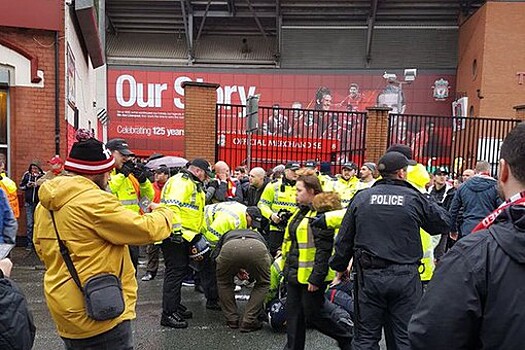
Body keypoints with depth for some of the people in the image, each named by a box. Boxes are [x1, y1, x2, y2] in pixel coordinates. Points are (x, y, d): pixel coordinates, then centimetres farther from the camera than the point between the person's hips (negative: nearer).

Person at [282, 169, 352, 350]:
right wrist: (287, 267, 21)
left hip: (311, 276, -9)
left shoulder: (322, 212, -18)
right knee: (293, 313, 13)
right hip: (295, 273, 9)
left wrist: (316, 278, -22)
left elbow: (324, 250, -22)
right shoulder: (302, 211, 12)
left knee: (314, 314, 5)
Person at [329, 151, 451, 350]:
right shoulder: (414, 198, -5)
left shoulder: (361, 197, 1)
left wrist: (340, 267, 17)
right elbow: (444, 224, 8)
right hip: (405, 277, -1)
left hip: (368, 276, 2)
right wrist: (429, 203, 21)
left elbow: (344, 239, 5)